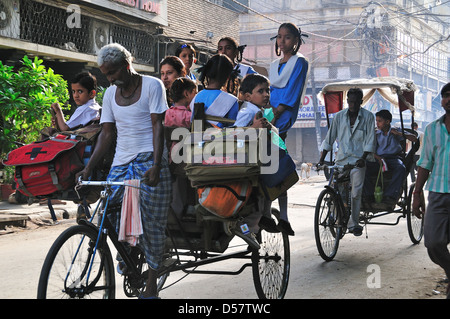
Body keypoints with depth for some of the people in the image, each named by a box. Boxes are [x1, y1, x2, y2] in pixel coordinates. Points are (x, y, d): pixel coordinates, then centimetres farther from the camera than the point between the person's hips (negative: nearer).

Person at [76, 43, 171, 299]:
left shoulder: (152, 85, -2)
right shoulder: (110, 94, 14)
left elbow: (158, 126, -9)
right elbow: (107, 133, 13)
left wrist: (156, 165, -19)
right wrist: (89, 167, 3)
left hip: (149, 161, -5)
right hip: (121, 162, 5)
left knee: (152, 224, -4)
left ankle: (151, 282, 8)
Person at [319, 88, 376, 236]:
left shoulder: (368, 117, 0)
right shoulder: (339, 116, 6)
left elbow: (370, 141, -3)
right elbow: (329, 138, 9)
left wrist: (363, 158, -16)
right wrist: (321, 159, 4)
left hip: (358, 160, -2)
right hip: (341, 159, 2)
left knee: (356, 192, -5)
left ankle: (354, 223, 7)